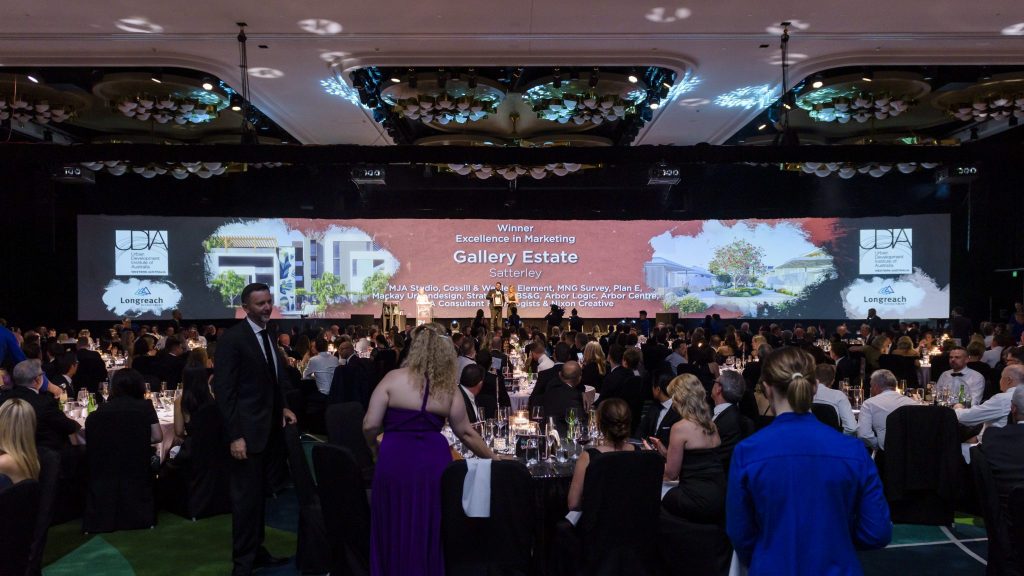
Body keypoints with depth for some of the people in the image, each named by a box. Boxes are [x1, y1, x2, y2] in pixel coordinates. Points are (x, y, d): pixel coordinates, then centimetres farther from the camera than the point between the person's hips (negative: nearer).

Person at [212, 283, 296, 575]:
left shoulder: (269, 336, 12)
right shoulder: (232, 338, -12)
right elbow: (223, 390, -16)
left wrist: (283, 408, 6)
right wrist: (235, 436, -20)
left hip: (270, 429, 8)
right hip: (248, 431, -7)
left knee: (260, 495, 17)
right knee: (246, 497, 0)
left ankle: (256, 550, 28)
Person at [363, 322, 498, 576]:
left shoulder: (393, 378, -5)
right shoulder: (448, 390, 2)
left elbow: (370, 425, -7)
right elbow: (466, 434, 9)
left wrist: (374, 446, 14)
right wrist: (491, 457, 23)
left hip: (395, 461, -2)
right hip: (433, 462, 2)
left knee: (396, 531, 12)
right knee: (430, 532, 16)